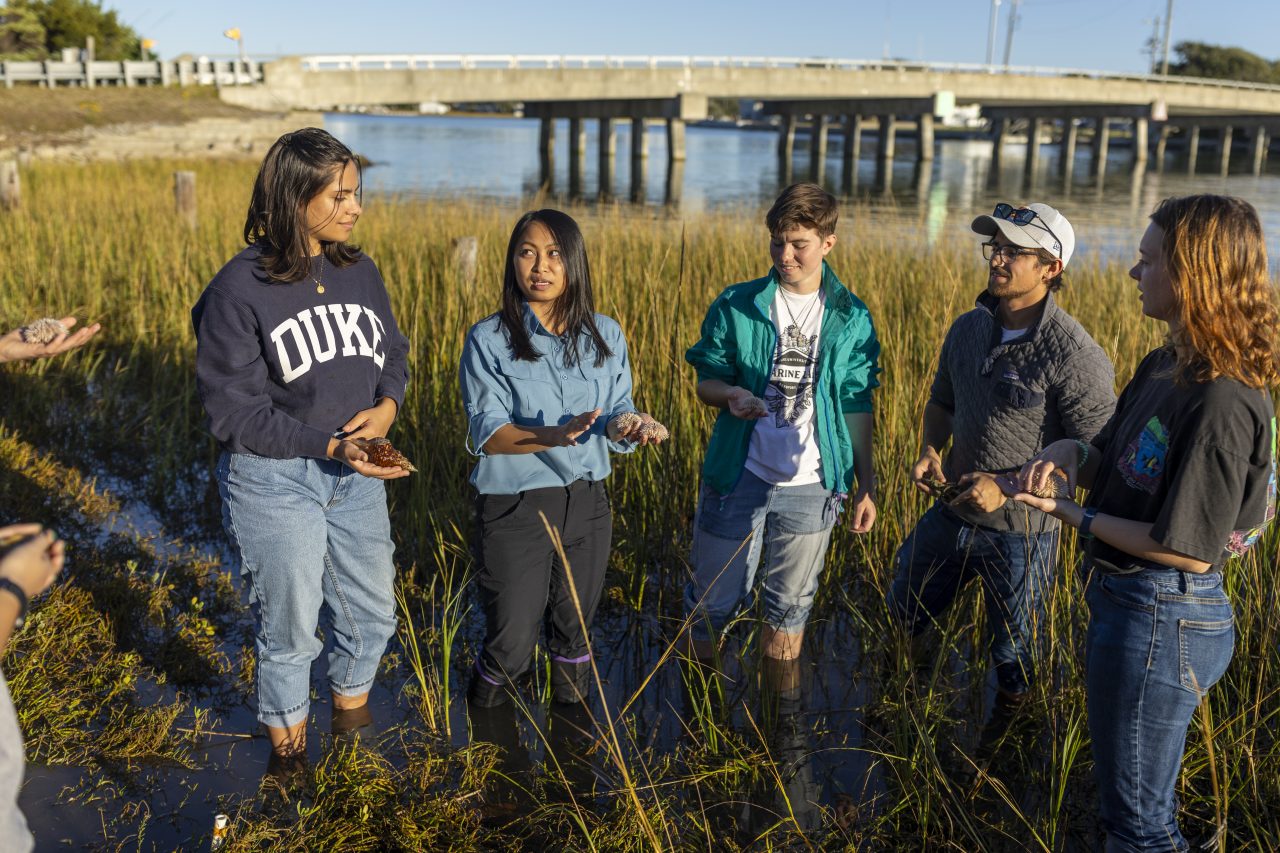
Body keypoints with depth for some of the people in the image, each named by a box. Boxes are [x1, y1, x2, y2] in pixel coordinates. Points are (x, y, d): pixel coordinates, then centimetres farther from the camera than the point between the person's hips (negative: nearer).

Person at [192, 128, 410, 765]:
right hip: (274, 480, -5)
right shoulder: (239, 289, -16)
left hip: (357, 475, 5)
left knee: (373, 615, 17)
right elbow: (231, 408, -16)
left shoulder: (360, 272, 1)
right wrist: (328, 445, -24)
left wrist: (386, 403, -11)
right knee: (290, 631, 10)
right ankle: (288, 753, 36)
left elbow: (392, 353, 11)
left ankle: (351, 725, 45)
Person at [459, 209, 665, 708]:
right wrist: (555, 435, -32)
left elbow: (616, 415, 3)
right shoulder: (488, 339, -9)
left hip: (586, 503, 3)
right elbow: (486, 433, -15)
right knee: (511, 645, 6)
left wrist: (626, 423, -22)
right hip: (515, 507, -3)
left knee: (574, 631, 19)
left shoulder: (605, 335, 2)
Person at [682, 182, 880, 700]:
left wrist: (865, 485, 5)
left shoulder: (852, 319, 0)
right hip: (739, 479, 0)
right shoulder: (735, 307, -4)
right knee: (714, 601, 10)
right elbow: (706, 380, 2)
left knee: (790, 607, 15)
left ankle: (779, 711, 33)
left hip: (811, 487, 1)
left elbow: (856, 407, 5)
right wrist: (729, 394, -21)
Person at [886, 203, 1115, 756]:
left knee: (1014, 652, 16)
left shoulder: (1075, 357, -23)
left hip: (1021, 530, -6)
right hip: (952, 509, 6)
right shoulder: (968, 328, -2)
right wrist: (929, 451, -5)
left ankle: (1001, 732, 45)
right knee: (905, 612, 22)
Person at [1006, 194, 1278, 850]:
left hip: (1159, 616, -9)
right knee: (1120, 781, 29)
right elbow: (1112, 459, 11)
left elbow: (1189, 550, -25)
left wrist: (1070, 515, -18)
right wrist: (1066, 453, -10)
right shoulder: (1164, 365, 3)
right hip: (1122, 598, 9)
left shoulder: (1221, 403, -26)